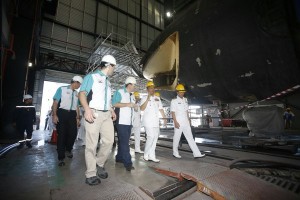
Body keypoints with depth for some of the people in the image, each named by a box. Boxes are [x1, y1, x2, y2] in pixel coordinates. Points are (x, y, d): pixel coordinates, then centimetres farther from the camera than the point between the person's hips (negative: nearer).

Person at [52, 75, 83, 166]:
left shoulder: (76, 93, 14)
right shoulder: (62, 89, 0)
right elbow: (55, 102, -5)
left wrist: (77, 118, 12)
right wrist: (54, 115, -12)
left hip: (72, 114, 5)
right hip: (62, 113, -4)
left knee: (73, 133, 1)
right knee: (61, 135, 2)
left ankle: (68, 150, 30)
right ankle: (61, 158, 14)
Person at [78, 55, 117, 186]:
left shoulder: (107, 81, 22)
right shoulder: (92, 76, 0)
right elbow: (82, 93, -10)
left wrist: (112, 110, 16)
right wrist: (87, 109, -24)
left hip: (106, 114, 7)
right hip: (94, 113, -7)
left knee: (109, 140, 4)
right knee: (92, 144, -1)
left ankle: (99, 164, 25)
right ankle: (90, 174, 12)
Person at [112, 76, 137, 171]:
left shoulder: (130, 95, 19)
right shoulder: (119, 92, -6)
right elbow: (114, 104, -19)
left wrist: (133, 105, 6)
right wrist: (127, 104, -19)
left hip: (128, 122, 9)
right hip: (121, 122, -8)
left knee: (124, 142, 15)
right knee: (124, 142, -6)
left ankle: (119, 157, 29)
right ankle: (128, 162, -1)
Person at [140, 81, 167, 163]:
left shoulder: (157, 99, 16)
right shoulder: (145, 98, -1)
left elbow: (161, 109, 18)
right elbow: (142, 108, -15)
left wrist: (164, 118, 12)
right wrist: (147, 99, -20)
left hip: (156, 121, 6)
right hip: (148, 121, -6)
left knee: (155, 137, 6)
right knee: (151, 137, -10)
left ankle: (151, 155, 16)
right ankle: (146, 155, 9)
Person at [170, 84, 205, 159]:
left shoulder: (185, 100, 12)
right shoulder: (174, 101, -7)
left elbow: (186, 111, 16)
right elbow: (173, 112, -11)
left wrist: (188, 120, 12)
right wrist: (175, 122, -18)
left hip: (186, 123, 6)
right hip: (178, 123, -6)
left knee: (190, 137, 5)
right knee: (176, 138, 6)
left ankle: (196, 153, 8)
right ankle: (175, 153, 23)